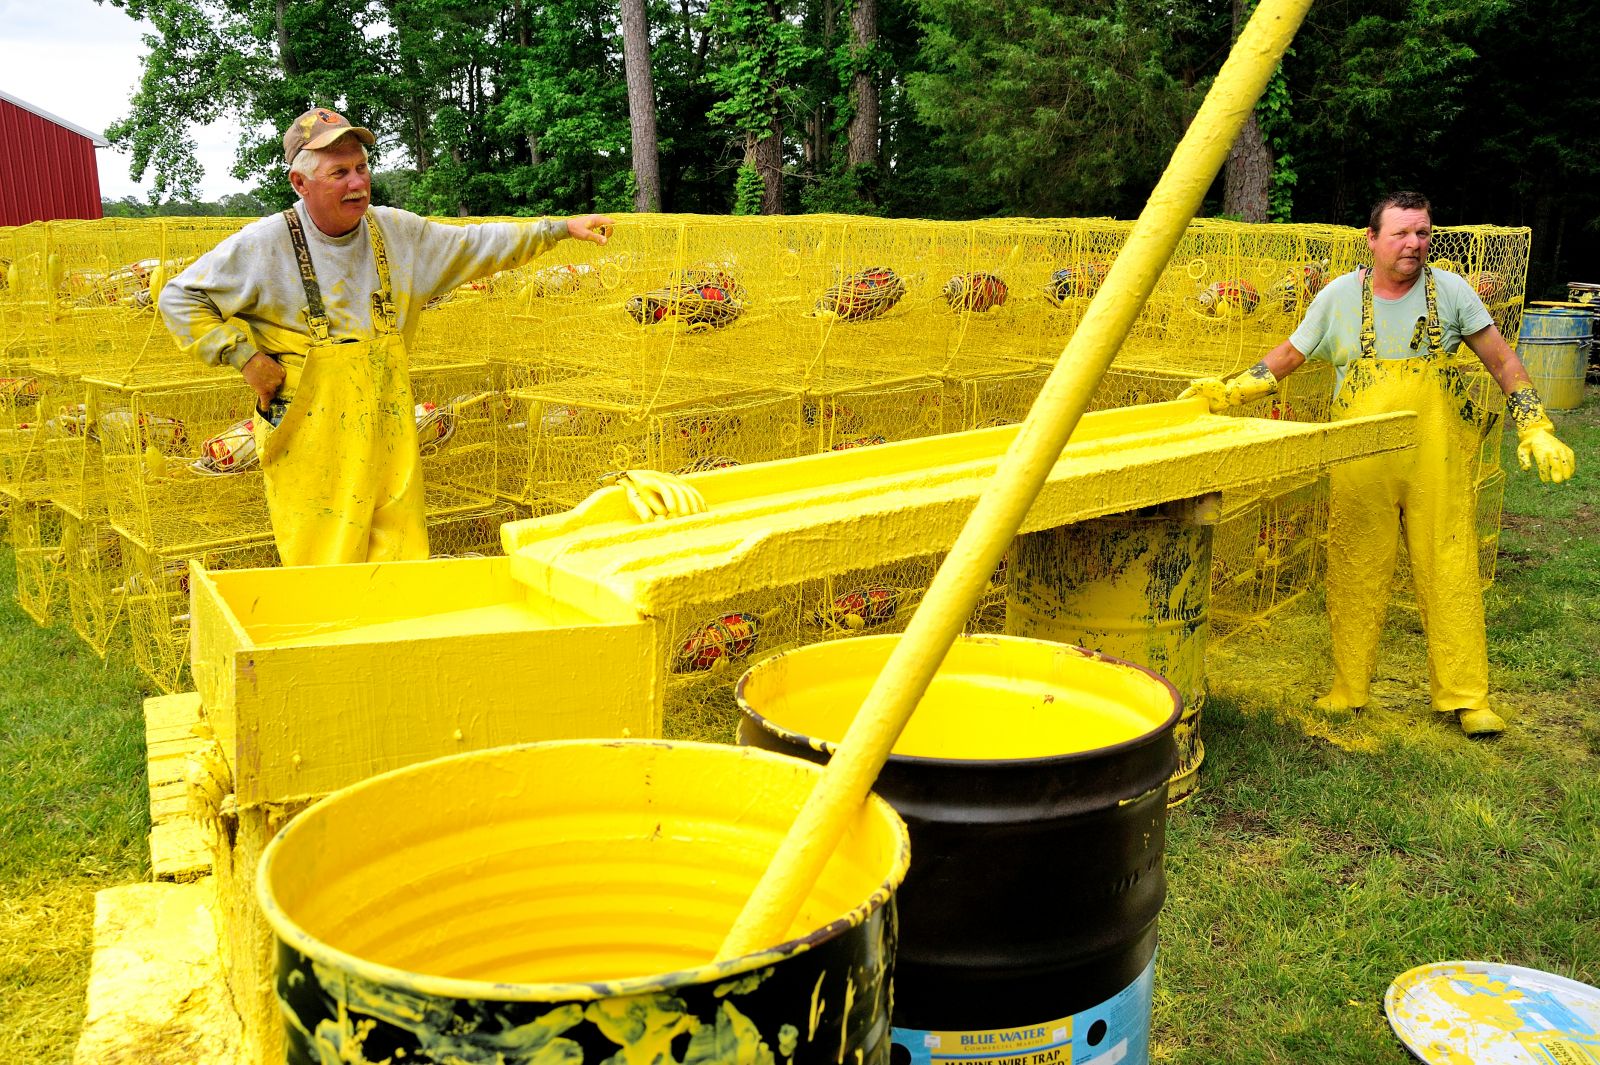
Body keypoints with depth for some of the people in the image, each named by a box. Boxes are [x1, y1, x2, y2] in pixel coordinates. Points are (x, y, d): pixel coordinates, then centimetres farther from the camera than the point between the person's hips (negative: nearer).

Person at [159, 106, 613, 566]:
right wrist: (245, 357, -9)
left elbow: (475, 244, 15)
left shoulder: (396, 231, 6)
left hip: (389, 443, 4)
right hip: (311, 451, -4)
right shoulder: (263, 245, -6)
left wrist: (559, 227, 13)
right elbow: (180, 298, 0)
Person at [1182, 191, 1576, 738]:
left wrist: (1535, 428, -1)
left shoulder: (1450, 291, 2)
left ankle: (1465, 697, 12)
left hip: (1438, 464, 0)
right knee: (1355, 575, 5)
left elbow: (1501, 360, 6)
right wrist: (1229, 390, 3)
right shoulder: (1340, 296, 3)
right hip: (1361, 463, 1)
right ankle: (1349, 691, 18)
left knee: (1449, 571, 1)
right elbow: (1290, 354, 12)